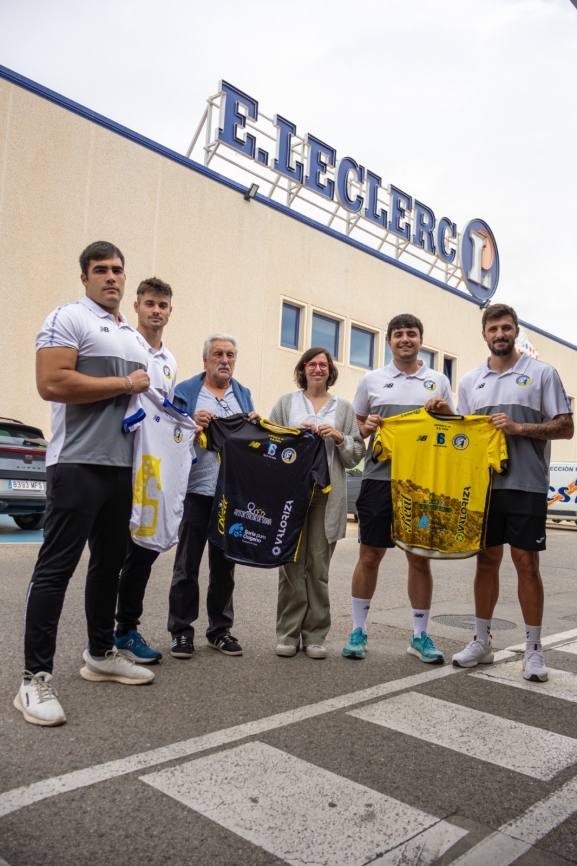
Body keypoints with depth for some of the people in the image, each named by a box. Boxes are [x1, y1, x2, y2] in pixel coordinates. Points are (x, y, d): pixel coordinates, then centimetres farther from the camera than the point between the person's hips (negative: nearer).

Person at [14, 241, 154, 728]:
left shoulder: (132, 336, 20)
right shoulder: (68, 319, -5)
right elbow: (52, 383, -19)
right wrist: (127, 384, -13)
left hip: (121, 465, 9)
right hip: (78, 463, -8)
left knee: (110, 561, 15)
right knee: (56, 567, -5)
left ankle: (101, 654, 29)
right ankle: (36, 679, 2)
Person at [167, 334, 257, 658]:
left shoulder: (244, 395, 16)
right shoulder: (185, 392, 5)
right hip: (196, 490, -3)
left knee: (225, 566, 10)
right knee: (187, 565, 0)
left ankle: (221, 628, 21)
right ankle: (182, 630, 12)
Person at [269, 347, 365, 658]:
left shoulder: (344, 408, 16)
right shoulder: (286, 402, 15)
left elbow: (356, 455, 12)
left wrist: (339, 437, -4)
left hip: (327, 494, 0)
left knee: (318, 565, 0)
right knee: (291, 564, -1)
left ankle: (315, 635, 9)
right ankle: (288, 633, 8)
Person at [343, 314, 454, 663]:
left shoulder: (439, 381, 11)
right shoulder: (371, 380, 9)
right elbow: (356, 426, 15)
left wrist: (445, 411, -6)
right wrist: (367, 427, -7)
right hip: (379, 478, 0)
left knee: (420, 559, 6)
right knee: (370, 555, 4)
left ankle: (420, 635, 20)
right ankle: (359, 630, 18)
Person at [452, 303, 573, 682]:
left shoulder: (542, 373, 1)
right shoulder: (470, 381, 13)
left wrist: (518, 427, -15)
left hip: (526, 484, -3)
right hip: (483, 484, 4)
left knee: (526, 562, 0)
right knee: (486, 561, 10)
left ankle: (534, 648, 13)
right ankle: (482, 641, 21)